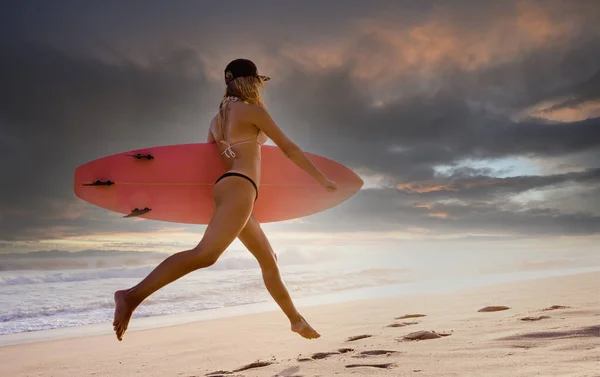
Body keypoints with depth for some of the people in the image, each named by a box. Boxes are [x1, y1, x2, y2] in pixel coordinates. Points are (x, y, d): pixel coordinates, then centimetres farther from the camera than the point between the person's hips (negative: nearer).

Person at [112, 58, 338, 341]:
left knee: (268, 259, 16)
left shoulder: (216, 120, 22)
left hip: (228, 189, 10)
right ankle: (133, 295, -33)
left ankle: (296, 319, 26)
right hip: (239, 187, -10)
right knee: (206, 254, -25)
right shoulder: (254, 110, 0)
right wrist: (322, 179, 10)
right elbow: (288, 148, 2)